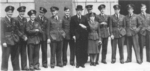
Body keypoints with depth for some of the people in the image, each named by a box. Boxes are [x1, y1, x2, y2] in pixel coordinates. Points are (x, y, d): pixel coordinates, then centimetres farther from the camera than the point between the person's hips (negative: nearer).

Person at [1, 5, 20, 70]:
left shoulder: (14, 20, 12)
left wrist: (17, 38, 6)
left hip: (14, 41, 6)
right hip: (7, 41, -6)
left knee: (15, 56, 12)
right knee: (5, 56, -1)